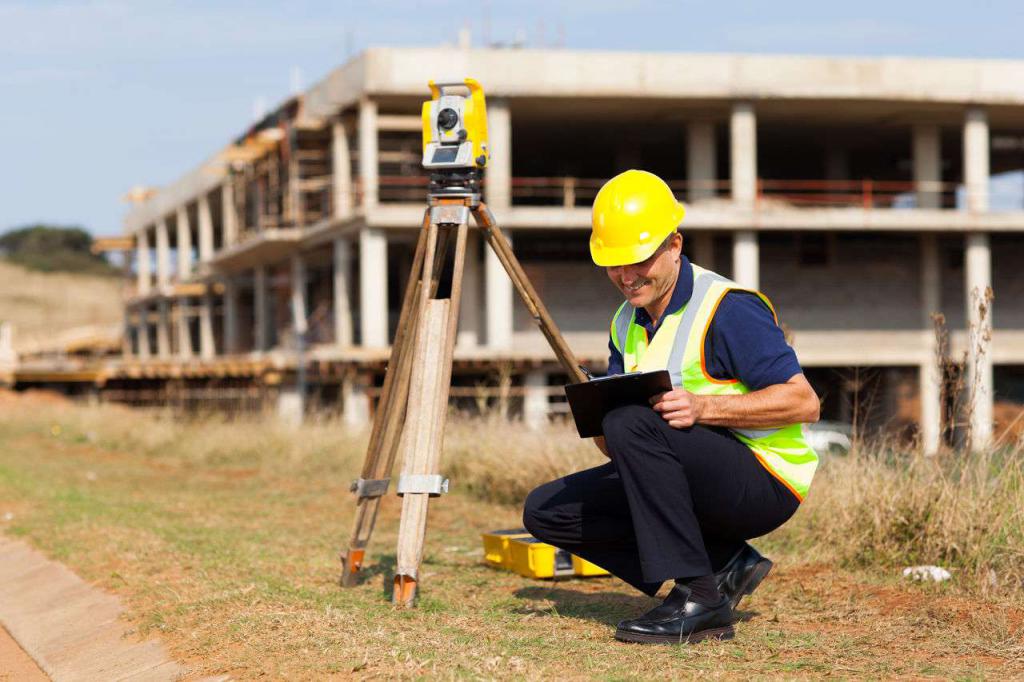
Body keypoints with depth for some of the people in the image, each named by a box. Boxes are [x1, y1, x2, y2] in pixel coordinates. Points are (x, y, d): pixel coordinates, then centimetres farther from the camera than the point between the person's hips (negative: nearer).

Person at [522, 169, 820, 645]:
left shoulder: (727, 308, -15)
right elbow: (611, 443, 9)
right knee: (545, 510, 1)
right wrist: (600, 423, -16)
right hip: (700, 486, 9)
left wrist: (703, 407, -30)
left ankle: (697, 596, -22)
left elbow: (803, 402, -21)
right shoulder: (626, 324, 9)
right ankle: (722, 566, -1)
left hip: (764, 483, -9)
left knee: (634, 424, -30)